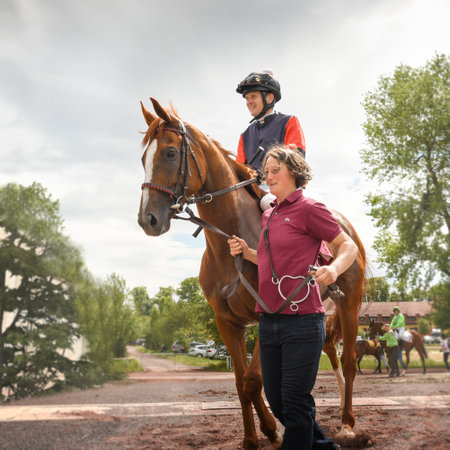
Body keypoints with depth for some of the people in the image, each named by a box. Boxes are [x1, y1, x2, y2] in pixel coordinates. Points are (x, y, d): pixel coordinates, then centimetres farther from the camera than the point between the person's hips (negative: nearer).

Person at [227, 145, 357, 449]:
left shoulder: (309, 209, -7)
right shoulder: (268, 215, 16)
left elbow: (349, 246, -6)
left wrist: (334, 268, -26)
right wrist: (245, 251, 8)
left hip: (302, 321, -8)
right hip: (269, 322, 8)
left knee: (295, 403, -1)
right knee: (276, 402, 15)